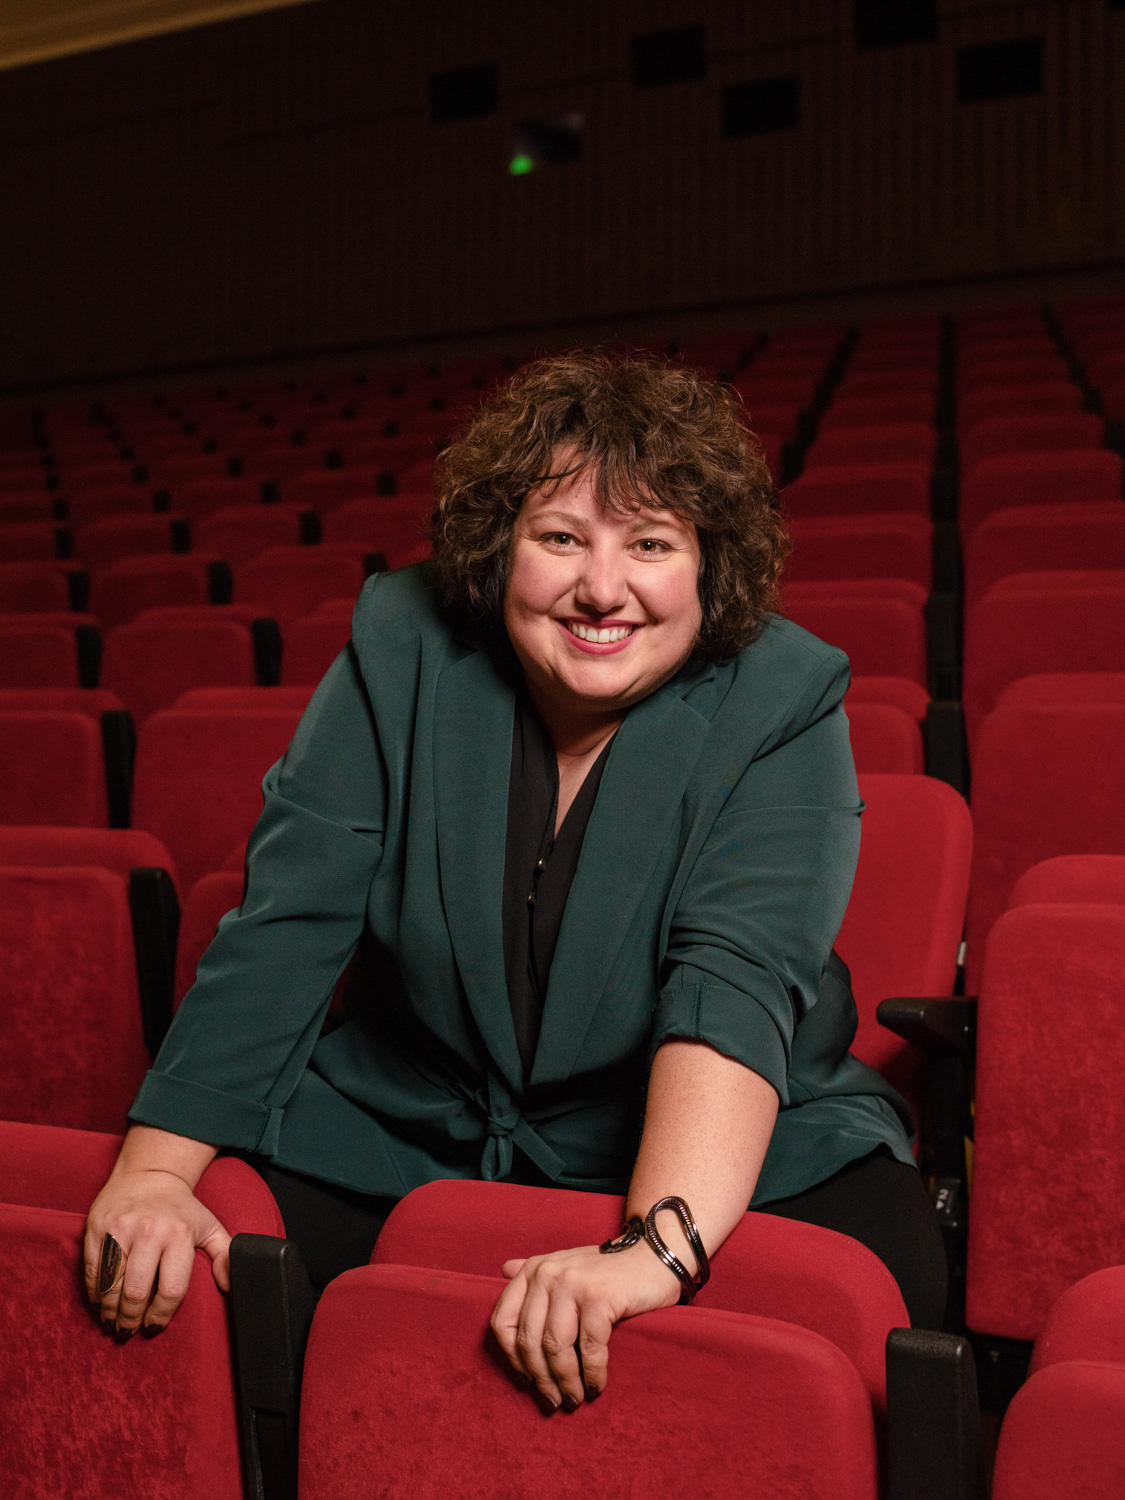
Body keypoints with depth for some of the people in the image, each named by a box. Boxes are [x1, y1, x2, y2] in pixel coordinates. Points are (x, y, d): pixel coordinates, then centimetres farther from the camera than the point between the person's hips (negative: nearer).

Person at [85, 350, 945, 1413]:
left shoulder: (781, 703, -15)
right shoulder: (403, 647, -8)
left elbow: (737, 979, -28)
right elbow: (280, 931, -11)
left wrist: (660, 1246, -42)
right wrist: (155, 1172, -19)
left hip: (729, 1152, -1)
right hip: (407, 1125, 2)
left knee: (886, 1272, -28)